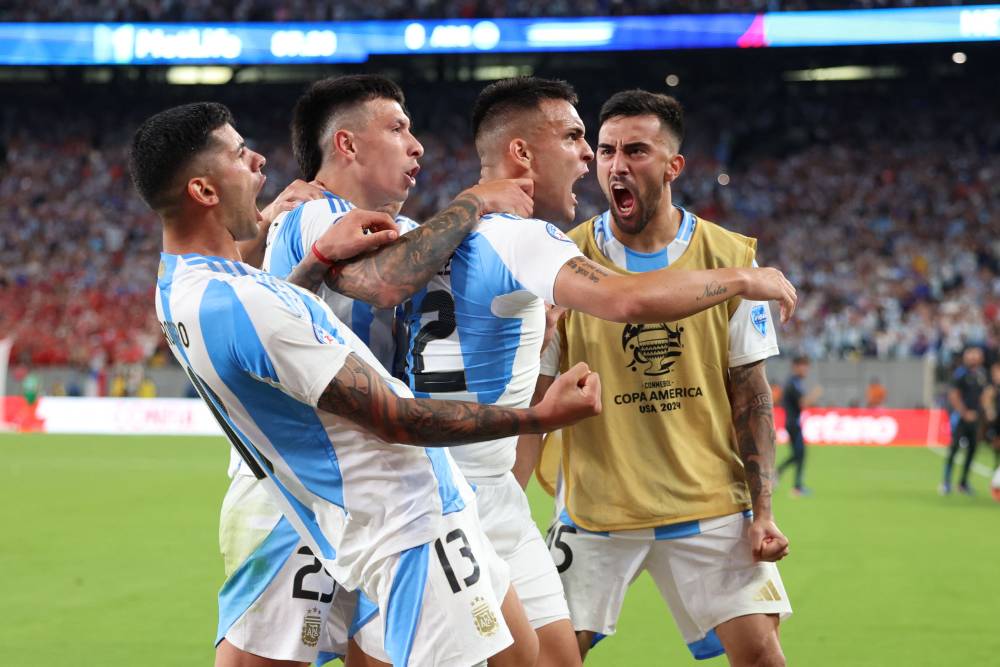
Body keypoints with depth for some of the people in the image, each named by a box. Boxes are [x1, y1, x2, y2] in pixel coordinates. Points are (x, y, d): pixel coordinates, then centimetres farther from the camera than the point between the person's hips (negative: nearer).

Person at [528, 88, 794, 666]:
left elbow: (750, 393, 3)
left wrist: (762, 510, -3)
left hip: (710, 504, 1)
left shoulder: (730, 259, 0)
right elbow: (534, 396, 1)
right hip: (595, 505, 0)